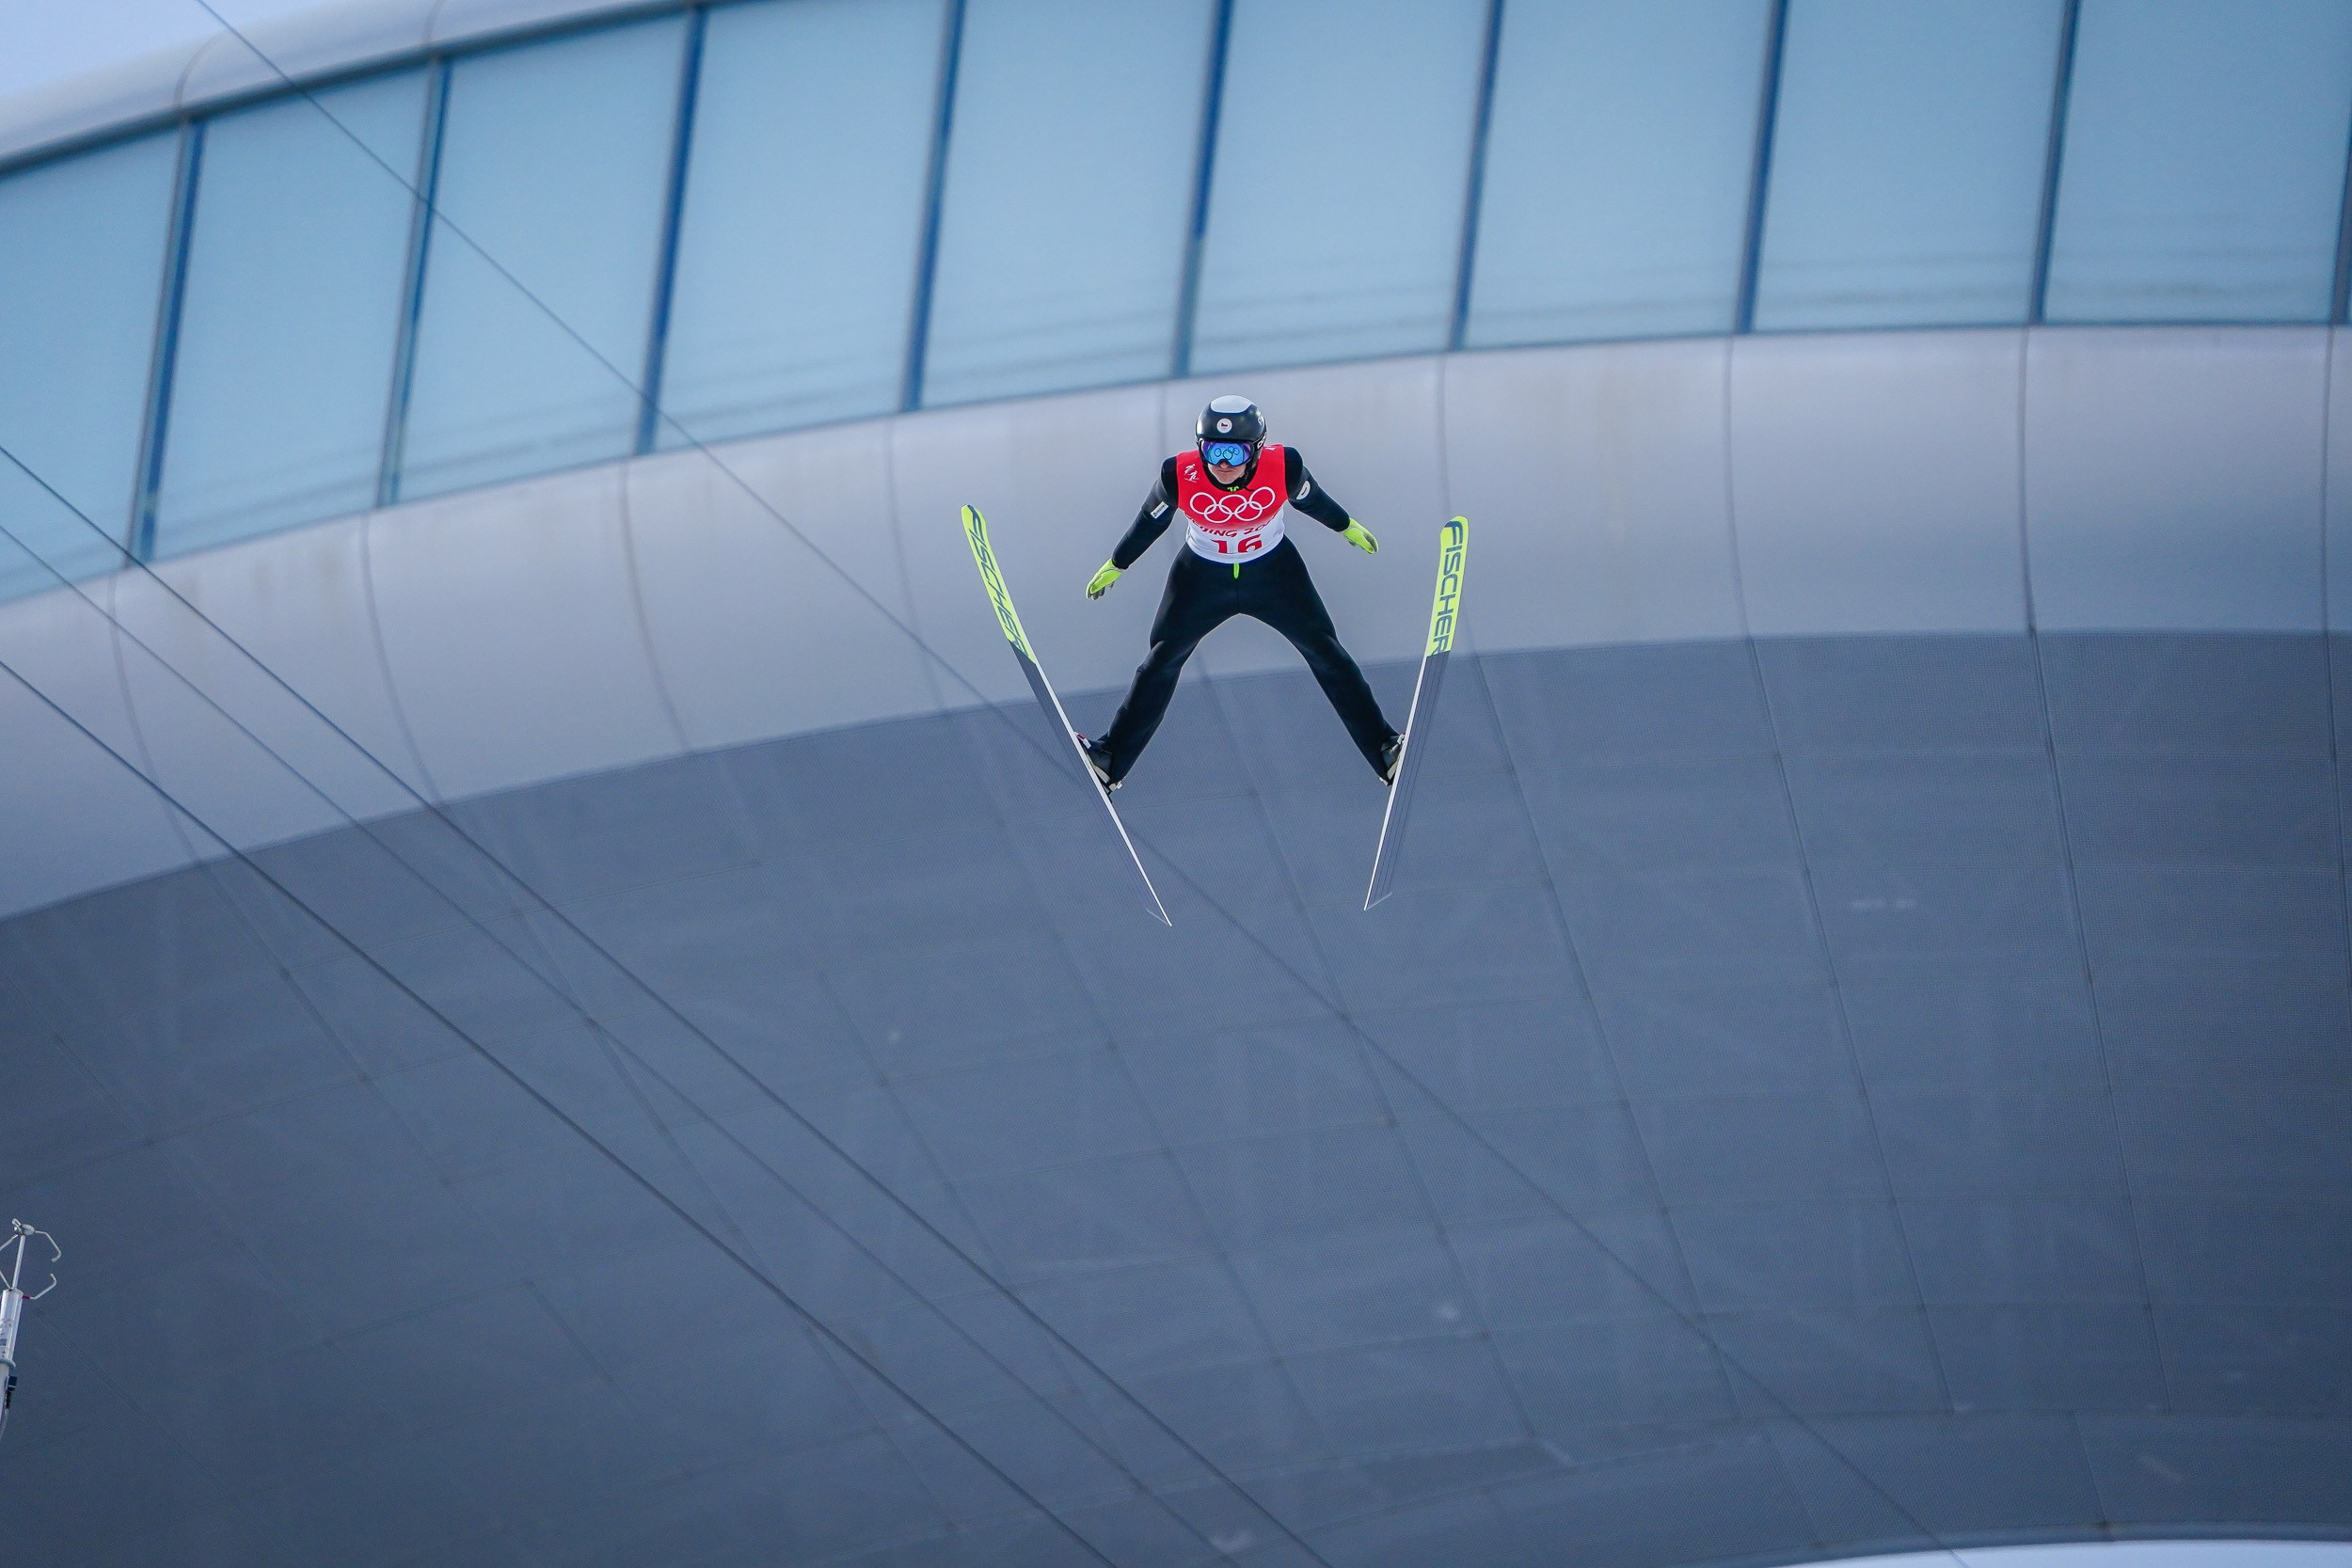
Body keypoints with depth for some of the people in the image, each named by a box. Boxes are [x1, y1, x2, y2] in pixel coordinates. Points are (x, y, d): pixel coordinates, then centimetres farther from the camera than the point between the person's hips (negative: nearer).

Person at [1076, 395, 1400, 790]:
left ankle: (1383, 749, 14)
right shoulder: (1180, 477, -30)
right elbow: (1151, 520, -9)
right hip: (1201, 575, 0)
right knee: (1162, 661, 8)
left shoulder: (1282, 468, -30)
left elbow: (1311, 499, -6)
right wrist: (1116, 565, 5)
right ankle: (1112, 758, 21)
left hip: (1273, 571, 0)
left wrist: (1348, 527, 12)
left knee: (1325, 652, 3)